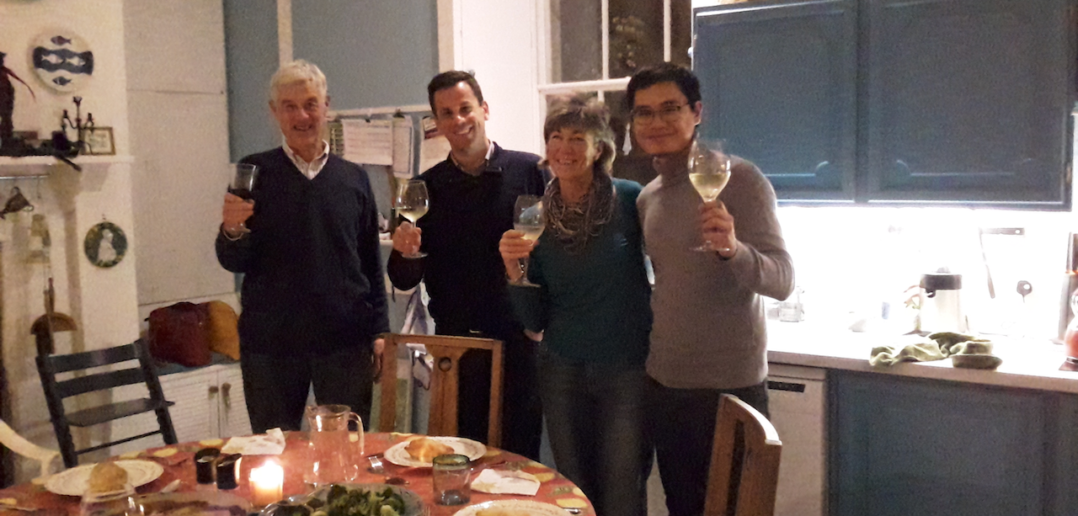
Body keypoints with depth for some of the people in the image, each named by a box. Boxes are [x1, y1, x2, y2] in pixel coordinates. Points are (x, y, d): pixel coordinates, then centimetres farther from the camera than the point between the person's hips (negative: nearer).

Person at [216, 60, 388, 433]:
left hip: (345, 341, 1)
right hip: (270, 343, -1)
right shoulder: (255, 173, 3)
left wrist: (379, 332, 6)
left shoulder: (353, 178, 8)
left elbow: (371, 264, 11)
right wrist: (232, 231, -20)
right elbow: (234, 262, 1)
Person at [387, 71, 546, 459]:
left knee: (520, 456, 7)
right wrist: (404, 251, -14)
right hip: (454, 342, 2)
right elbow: (404, 281, 6)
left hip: (518, 340, -2)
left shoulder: (530, 172, -2)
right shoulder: (426, 188, 5)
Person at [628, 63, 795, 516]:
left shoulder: (738, 179, -11)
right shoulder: (647, 198, 9)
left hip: (729, 388, -6)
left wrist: (732, 250, -37)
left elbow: (782, 280, -18)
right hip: (664, 383, 6)